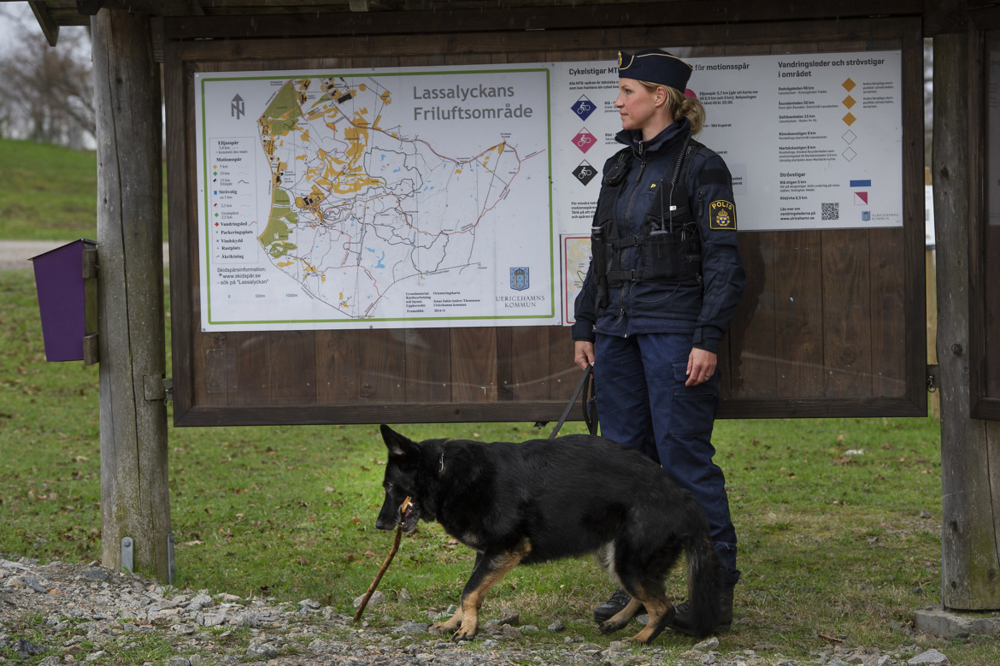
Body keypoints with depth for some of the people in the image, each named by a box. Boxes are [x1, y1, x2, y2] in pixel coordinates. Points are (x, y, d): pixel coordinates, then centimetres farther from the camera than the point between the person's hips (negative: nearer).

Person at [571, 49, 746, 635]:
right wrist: (585, 328, 17)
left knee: (684, 457, -8)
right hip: (617, 329, 7)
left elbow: (724, 261, -9)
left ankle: (716, 590, -2)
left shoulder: (700, 167, -6)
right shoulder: (619, 167, 16)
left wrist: (708, 339, -16)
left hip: (674, 329, -7)